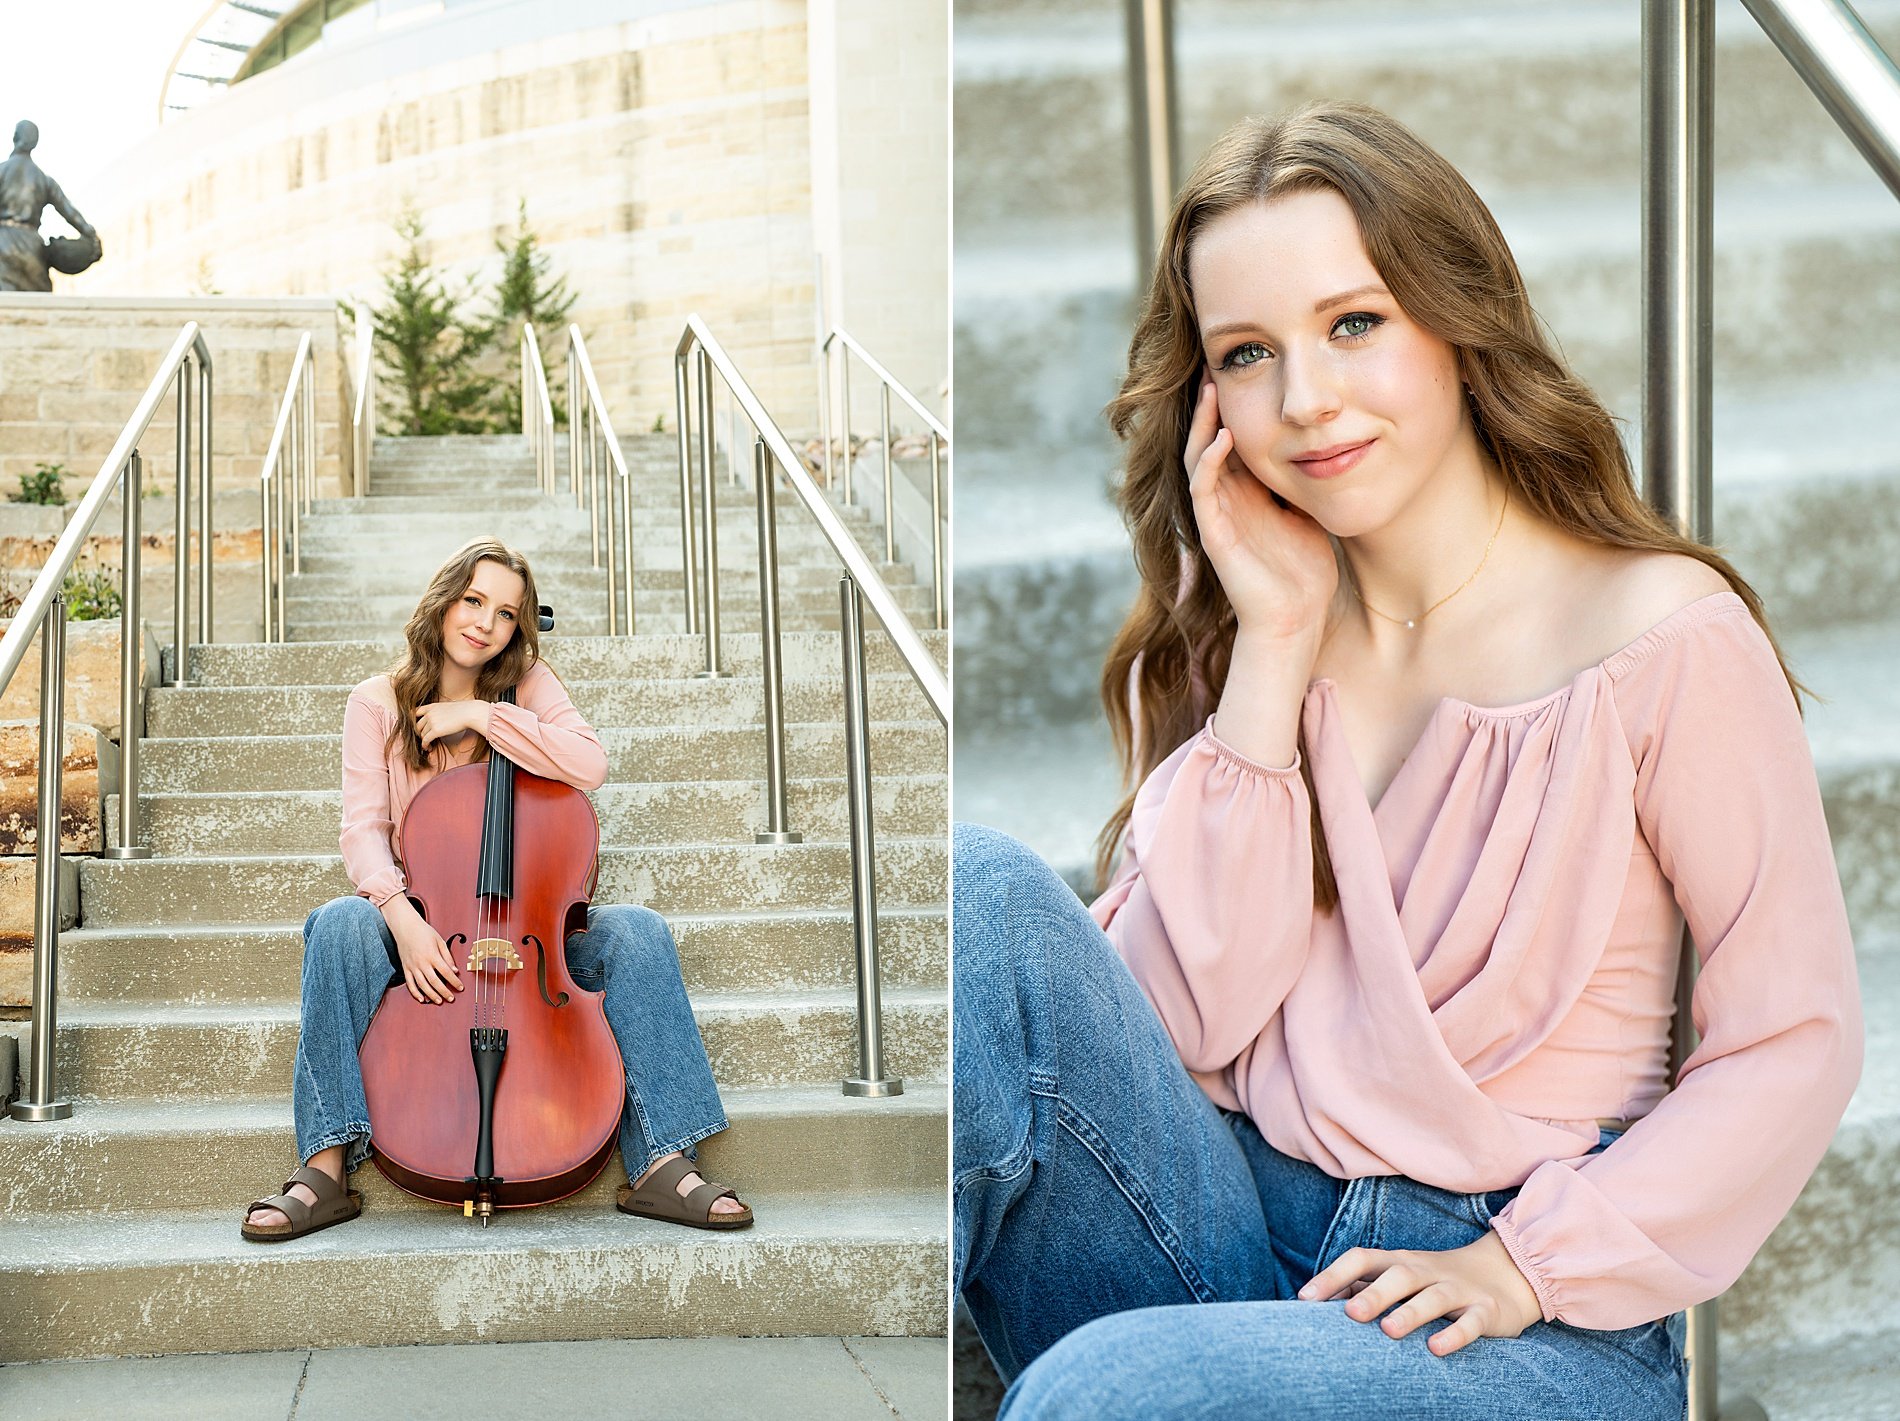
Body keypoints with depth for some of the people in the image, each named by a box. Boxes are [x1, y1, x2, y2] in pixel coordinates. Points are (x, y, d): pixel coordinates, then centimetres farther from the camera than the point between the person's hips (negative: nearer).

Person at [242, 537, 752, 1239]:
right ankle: (326, 1167, -31)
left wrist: (480, 715, -15)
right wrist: (402, 915, -29)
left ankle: (660, 1164, -28)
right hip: (423, 921, -1)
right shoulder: (378, 703, 3)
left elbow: (589, 766, -15)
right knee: (339, 924, -33)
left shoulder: (527, 685, 5)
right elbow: (364, 830, -9)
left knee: (637, 931, -27)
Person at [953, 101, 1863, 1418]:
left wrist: (1531, 1265, -14)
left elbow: (1796, 1042, -4)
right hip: (1243, 1236, 4)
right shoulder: (1233, 625, 7)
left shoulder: (1666, 634, -7)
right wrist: (1272, 653, -9)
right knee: (984, 889, -22)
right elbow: (1177, 1024, -4)